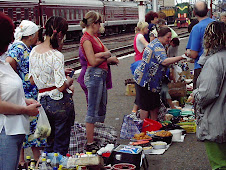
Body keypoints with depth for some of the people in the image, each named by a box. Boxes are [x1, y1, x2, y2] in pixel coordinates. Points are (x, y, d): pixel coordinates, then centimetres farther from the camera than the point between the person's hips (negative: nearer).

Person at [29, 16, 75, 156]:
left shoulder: (34, 51, 3)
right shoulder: (57, 56, -20)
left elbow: (32, 80, 11)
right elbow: (61, 86, -22)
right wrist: (69, 81, 0)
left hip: (43, 101, 7)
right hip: (61, 102, -7)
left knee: (49, 144, 22)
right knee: (61, 145, 7)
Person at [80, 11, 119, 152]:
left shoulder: (95, 37, 16)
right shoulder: (86, 39, -13)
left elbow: (109, 53, 11)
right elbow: (93, 61, -18)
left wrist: (102, 55, -11)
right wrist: (108, 58, -3)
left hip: (101, 75, 10)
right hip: (94, 75, -10)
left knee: (101, 108, 16)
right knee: (93, 110, -6)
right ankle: (90, 143, -1)